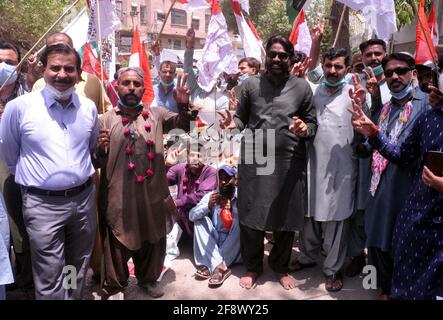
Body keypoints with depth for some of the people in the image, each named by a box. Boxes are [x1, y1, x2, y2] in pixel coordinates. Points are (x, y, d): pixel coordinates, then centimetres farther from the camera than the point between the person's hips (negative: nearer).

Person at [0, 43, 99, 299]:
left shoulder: (89, 107, 1)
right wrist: (32, 176, 11)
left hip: (84, 198, 4)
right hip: (43, 203, -3)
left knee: (78, 271, 21)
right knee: (51, 280, 6)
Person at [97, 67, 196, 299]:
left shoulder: (156, 115, 4)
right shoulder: (106, 120, -1)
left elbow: (185, 124, -2)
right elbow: (99, 162, 2)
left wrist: (184, 106, -20)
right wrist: (100, 149, -19)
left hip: (152, 194, 3)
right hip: (118, 197, -2)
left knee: (153, 241, 20)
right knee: (118, 245, 12)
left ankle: (148, 278, 45)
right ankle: (113, 287, 36)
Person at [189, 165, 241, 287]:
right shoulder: (211, 196, -3)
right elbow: (192, 215, -13)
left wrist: (232, 209, -38)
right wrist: (208, 206, -31)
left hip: (235, 246, -3)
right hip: (214, 242, 3)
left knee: (240, 220, -27)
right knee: (200, 220, -16)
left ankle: (210, 265, -26)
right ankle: (220, 266, -29)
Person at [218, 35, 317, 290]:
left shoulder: (302, 87, 4)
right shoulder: (251, 84, 5)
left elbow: (313, 122, 4)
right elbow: (242, 117, 8)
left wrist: (305, 129, -18)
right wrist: (233, 123, -14)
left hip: (289, 161, 0)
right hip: (254, 159, 0)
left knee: (286, 217, 12)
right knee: (251, 216, 8)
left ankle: (281, 266, 37)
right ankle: (253, 266, 32)